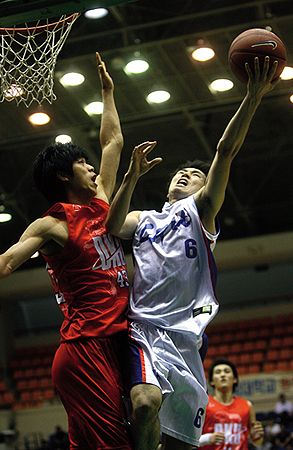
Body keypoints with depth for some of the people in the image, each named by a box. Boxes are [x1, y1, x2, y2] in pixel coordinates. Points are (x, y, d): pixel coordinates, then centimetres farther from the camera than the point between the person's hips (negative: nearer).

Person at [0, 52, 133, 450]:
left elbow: (113, 143, 30)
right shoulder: (52, 226, -2)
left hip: (118, 340, 8)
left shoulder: (100, 203, 19)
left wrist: (108, 93, 36)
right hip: (86, 346, -8)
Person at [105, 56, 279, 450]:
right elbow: (113, 226, -2)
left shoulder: (200, 210, 15)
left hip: (183, 336, 0)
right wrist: (133, 176, -14)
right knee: (146, 401, -32)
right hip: (142, 327, 0)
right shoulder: (143, 220, 23)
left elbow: (226, 152, 1)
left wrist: (253, 97, -11)